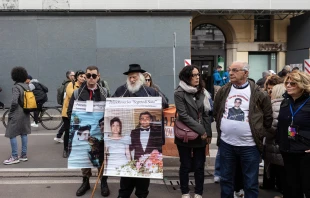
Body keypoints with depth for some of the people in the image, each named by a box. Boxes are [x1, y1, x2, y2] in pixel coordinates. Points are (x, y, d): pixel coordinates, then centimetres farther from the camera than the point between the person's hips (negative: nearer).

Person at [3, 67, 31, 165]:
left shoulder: (16, 87, -16)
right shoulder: (27, 86, 7)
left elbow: (14, 102, -24)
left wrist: (10, 112, -11)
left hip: (17, 114, -8)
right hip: (26, 114, 8)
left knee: (12, 135, 0)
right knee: (24, 133, 12)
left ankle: (15, 157, 3)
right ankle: (24, 155, 19)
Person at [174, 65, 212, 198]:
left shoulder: (201, 92, 6)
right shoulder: (179, 93, -9)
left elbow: (206, 114, 8)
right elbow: (184, 115, -15)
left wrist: (208, 133, 1)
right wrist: (201, 130, -16)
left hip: (201, 135, 4)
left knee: (199, 166, 9)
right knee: (185, 166, 9)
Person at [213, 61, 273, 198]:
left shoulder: (257, 93, -6)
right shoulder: (223, 91, 4)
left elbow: (268, 117, 3)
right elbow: (216, 112, 16)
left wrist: (259, 133, 2)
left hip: (249, 145, -3)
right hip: (226, 143, 3)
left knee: (251, 182, 9)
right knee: (226, 179, 16)